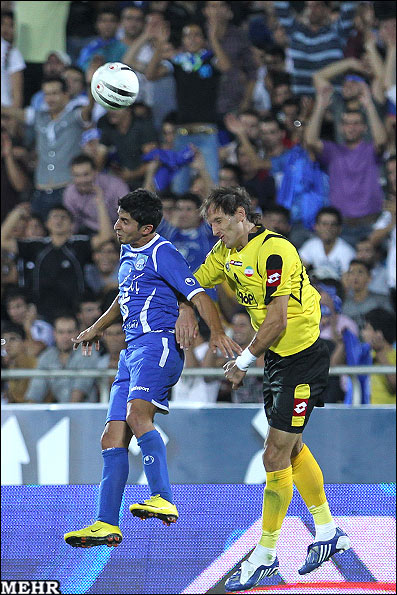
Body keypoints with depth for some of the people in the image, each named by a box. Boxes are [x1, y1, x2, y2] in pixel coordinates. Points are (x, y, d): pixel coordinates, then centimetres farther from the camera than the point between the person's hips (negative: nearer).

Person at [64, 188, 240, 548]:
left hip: (159, 344, -9)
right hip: (133, 350, 9)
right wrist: (97, 328, 50)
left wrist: (217, 332, -30)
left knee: (137, 415, -32)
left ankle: (164, 500, -38)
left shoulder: (163, 254, -6)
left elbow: (198, 296, -14)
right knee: (113, 438, 3)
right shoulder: (129, 253, 21)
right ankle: (107, 524, 4)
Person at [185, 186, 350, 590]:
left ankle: (265, 555, 0)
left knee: (276, 456, -7)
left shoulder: (273, 251, -22)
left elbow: (277, 320, -23)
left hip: (301, 359, -9)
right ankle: (328, 532, 32)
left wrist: (243, 361, -14)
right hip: (277, 356, 9)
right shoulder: (226, 252, 5)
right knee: (292, 449, 18)